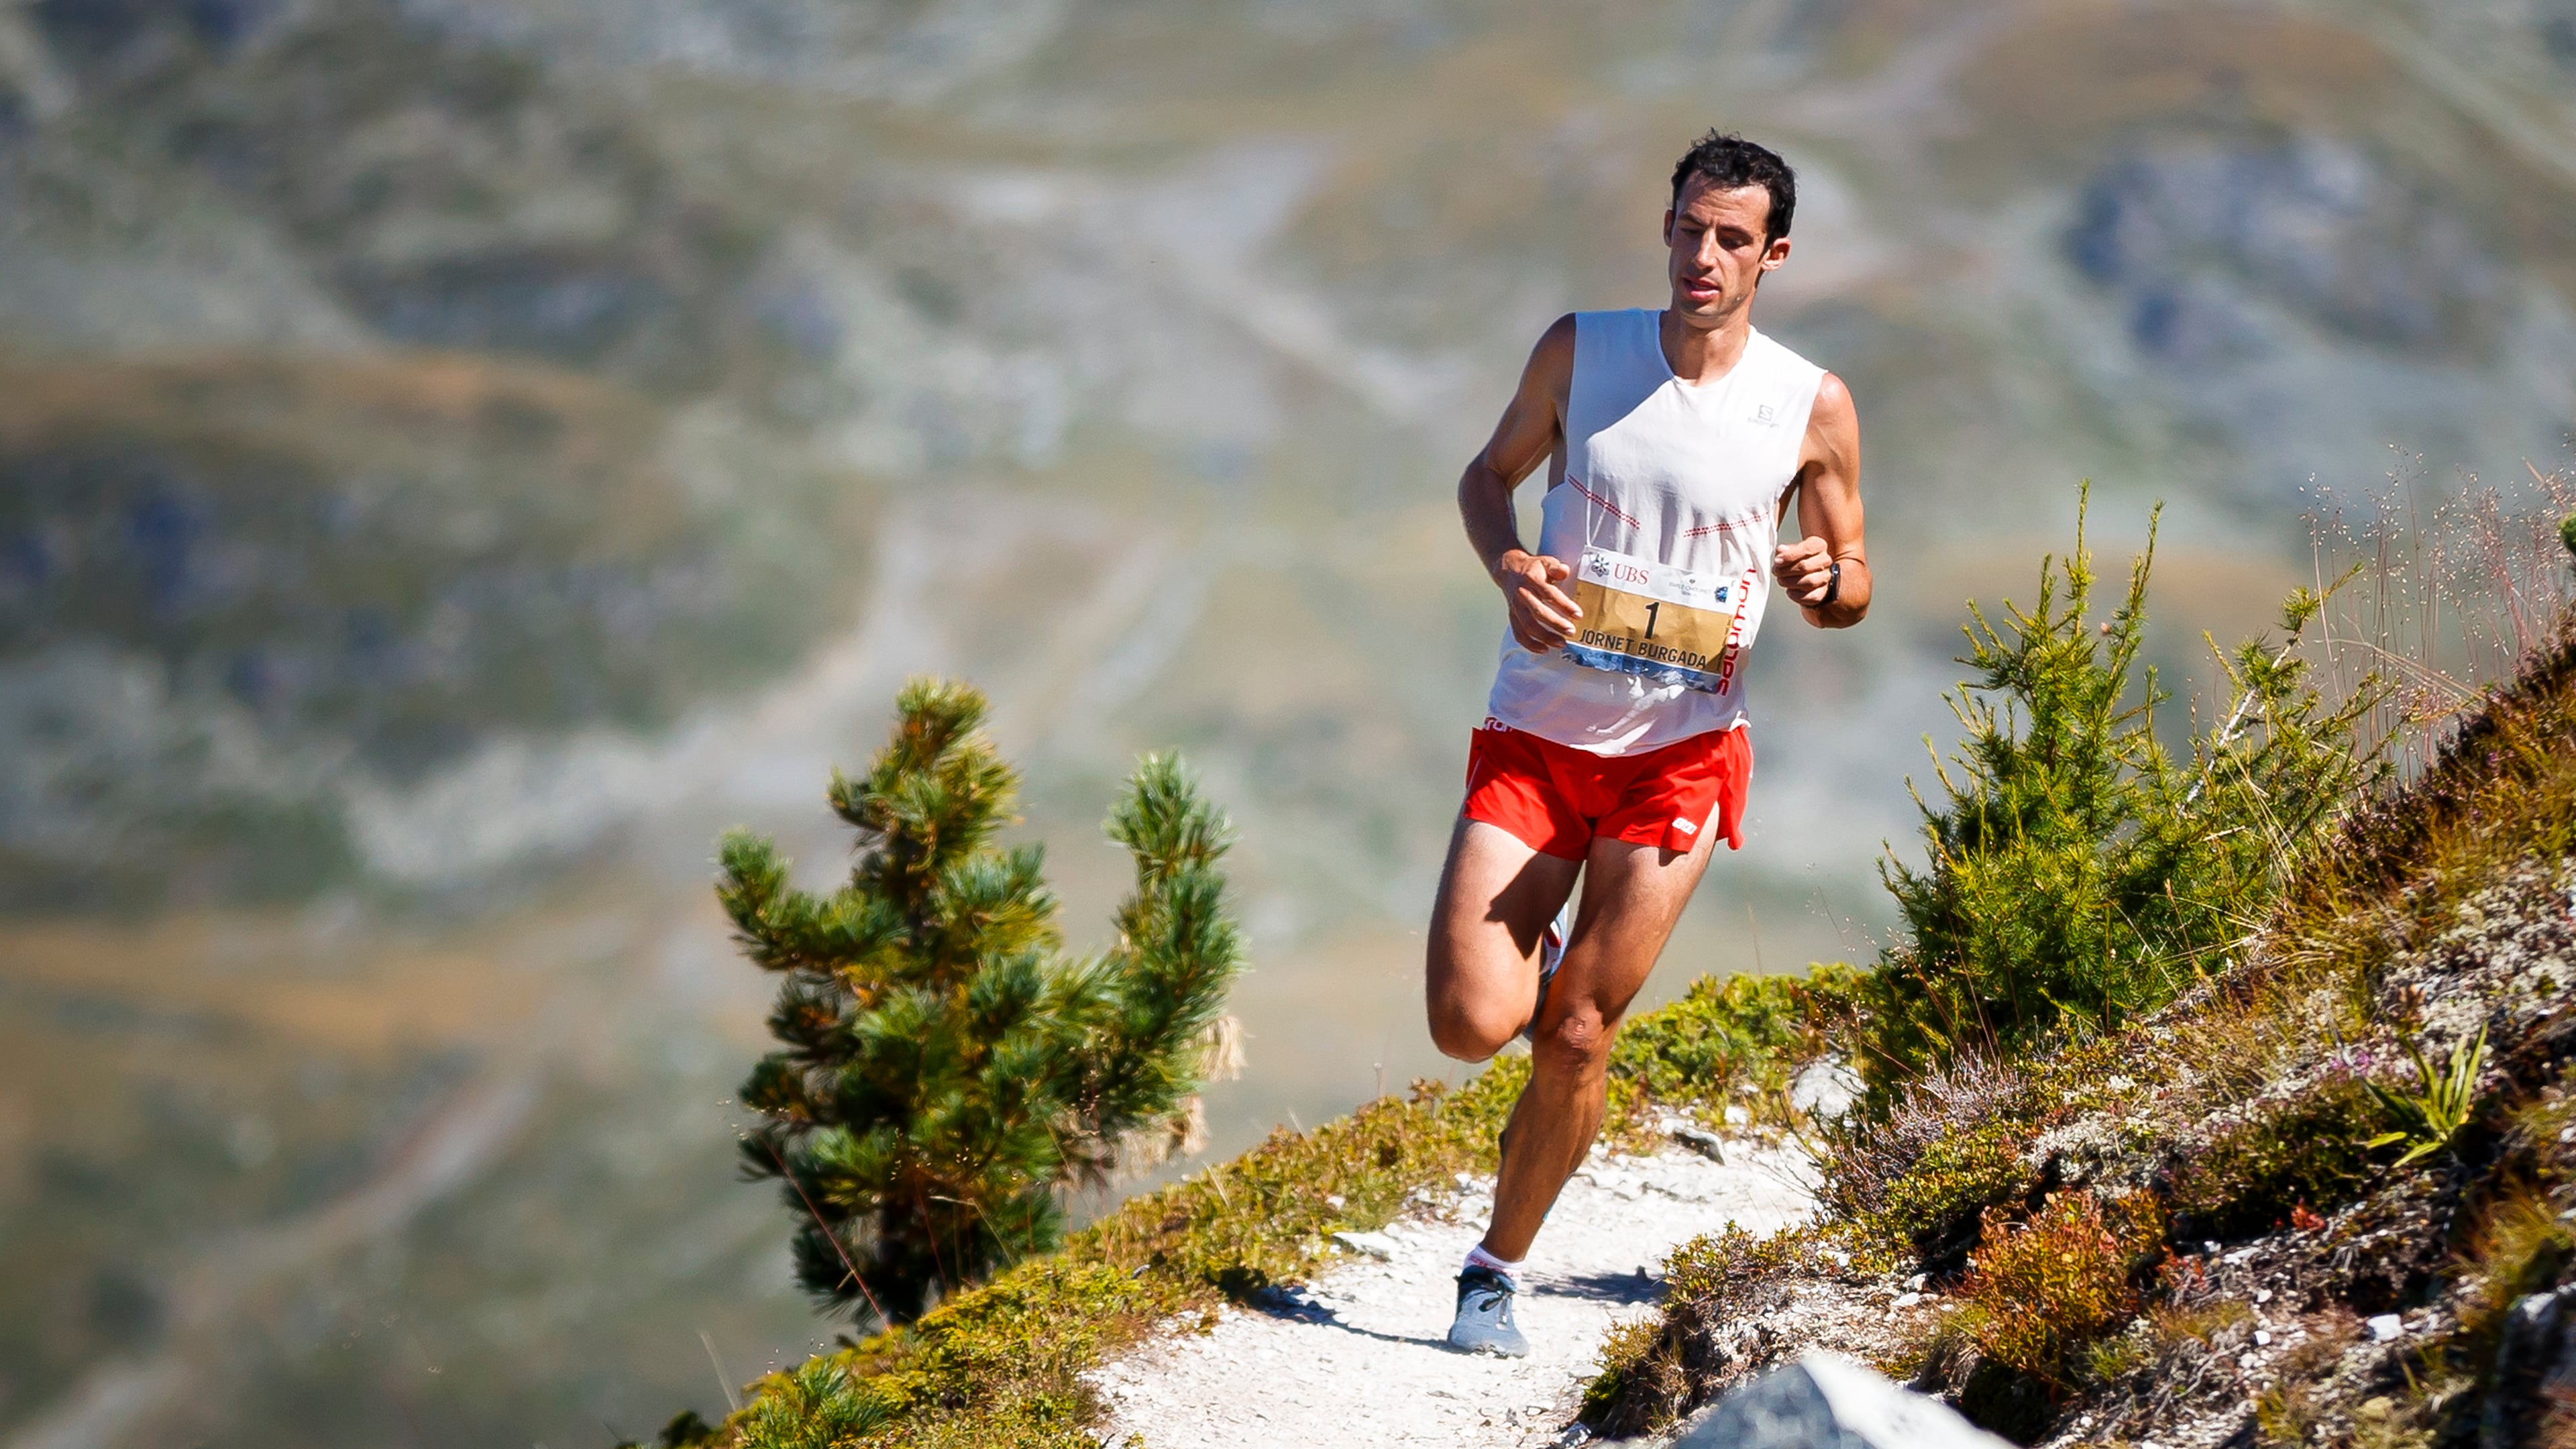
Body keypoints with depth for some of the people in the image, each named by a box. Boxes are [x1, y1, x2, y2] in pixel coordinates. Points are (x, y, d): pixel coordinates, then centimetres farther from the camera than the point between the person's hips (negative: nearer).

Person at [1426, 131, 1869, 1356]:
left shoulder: (1813, 407, -3)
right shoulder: (1579, 350, -1)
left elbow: (1852, 591, 7)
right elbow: (1490, 474, 14)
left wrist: (1825, 580, -18)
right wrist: (1506, 564, -8)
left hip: (1679, 750, -1)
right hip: (1535, 735, 1)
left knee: (1578, 1041, -2)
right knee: (1469, 1025, -9)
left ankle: (1496, 1270, 18)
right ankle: (1537, 963, 28)